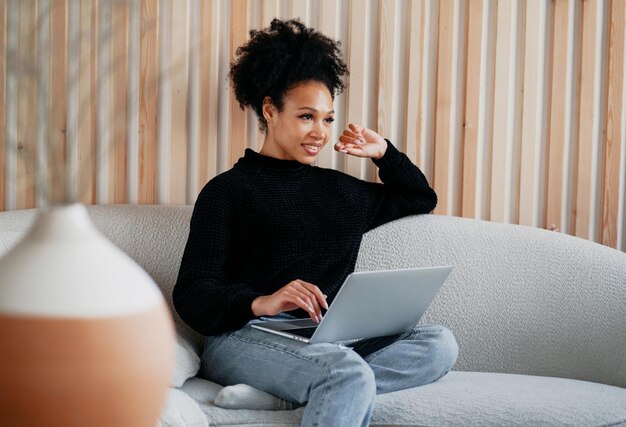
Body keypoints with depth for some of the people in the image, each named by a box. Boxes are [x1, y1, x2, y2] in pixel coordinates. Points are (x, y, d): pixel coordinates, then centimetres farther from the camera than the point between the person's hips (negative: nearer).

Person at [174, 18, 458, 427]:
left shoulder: (341, 189, 24)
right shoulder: (228, 190, 6)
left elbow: (421, 199, 41)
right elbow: (192, 294, -5)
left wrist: (384, 153, 25)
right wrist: (259, 303, -25)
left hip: (328, 343, 6)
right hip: (245, 337, -6)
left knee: (440, 343, -20)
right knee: (348, 377, -37)